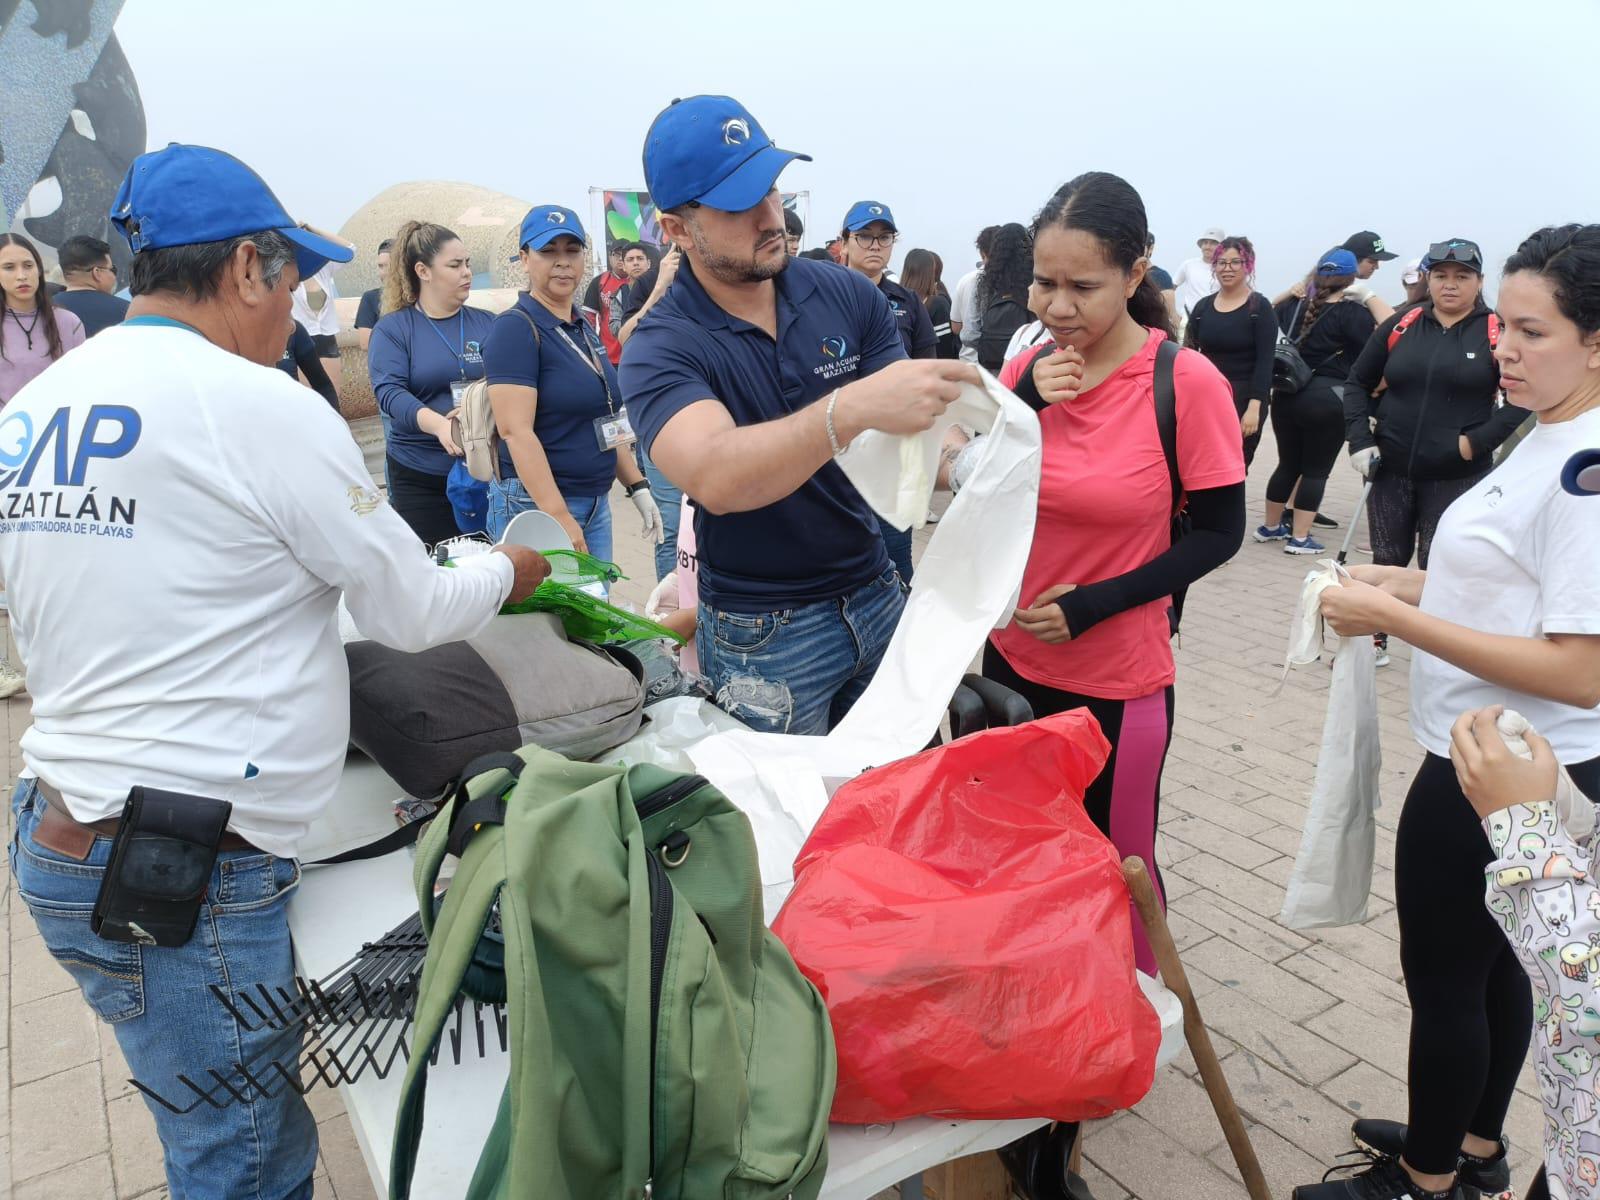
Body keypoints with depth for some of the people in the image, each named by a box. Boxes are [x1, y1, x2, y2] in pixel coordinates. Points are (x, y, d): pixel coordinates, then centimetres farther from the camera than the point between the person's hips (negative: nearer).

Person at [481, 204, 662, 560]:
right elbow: (516, 431, -20)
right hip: (536, 506, -8)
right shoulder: (515, 328, -11)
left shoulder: (583, 329, 13)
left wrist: (637, 487, 14)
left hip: (597, 503, 8)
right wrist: (559, 517, -24)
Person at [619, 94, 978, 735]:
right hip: (766, 637, -3)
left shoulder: (846, 293, -2)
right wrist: (853, 407, -46)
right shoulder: (661, 348, -13)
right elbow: (715, 478, -33)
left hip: (877, 596, 4)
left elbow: (912, 426, -3)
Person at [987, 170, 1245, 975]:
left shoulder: (1188, 383, -14)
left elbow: (1219, 532, -9)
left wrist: (1095, 603, -18)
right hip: (1013, 659, 5)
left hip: (1117, 679, -4)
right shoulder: (1027, 370, -2)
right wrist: (1022, 403, -17)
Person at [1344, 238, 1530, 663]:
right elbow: (1359, 382, 10)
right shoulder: (1400, 326, 3)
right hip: (1390, 471, 3)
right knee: (1387, 562, 13)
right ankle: (1375, 640, 28)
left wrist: (1480, 441, -15)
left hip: (1457, 477, -3)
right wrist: (1360, 440, 0)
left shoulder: (1497, 332, -5)